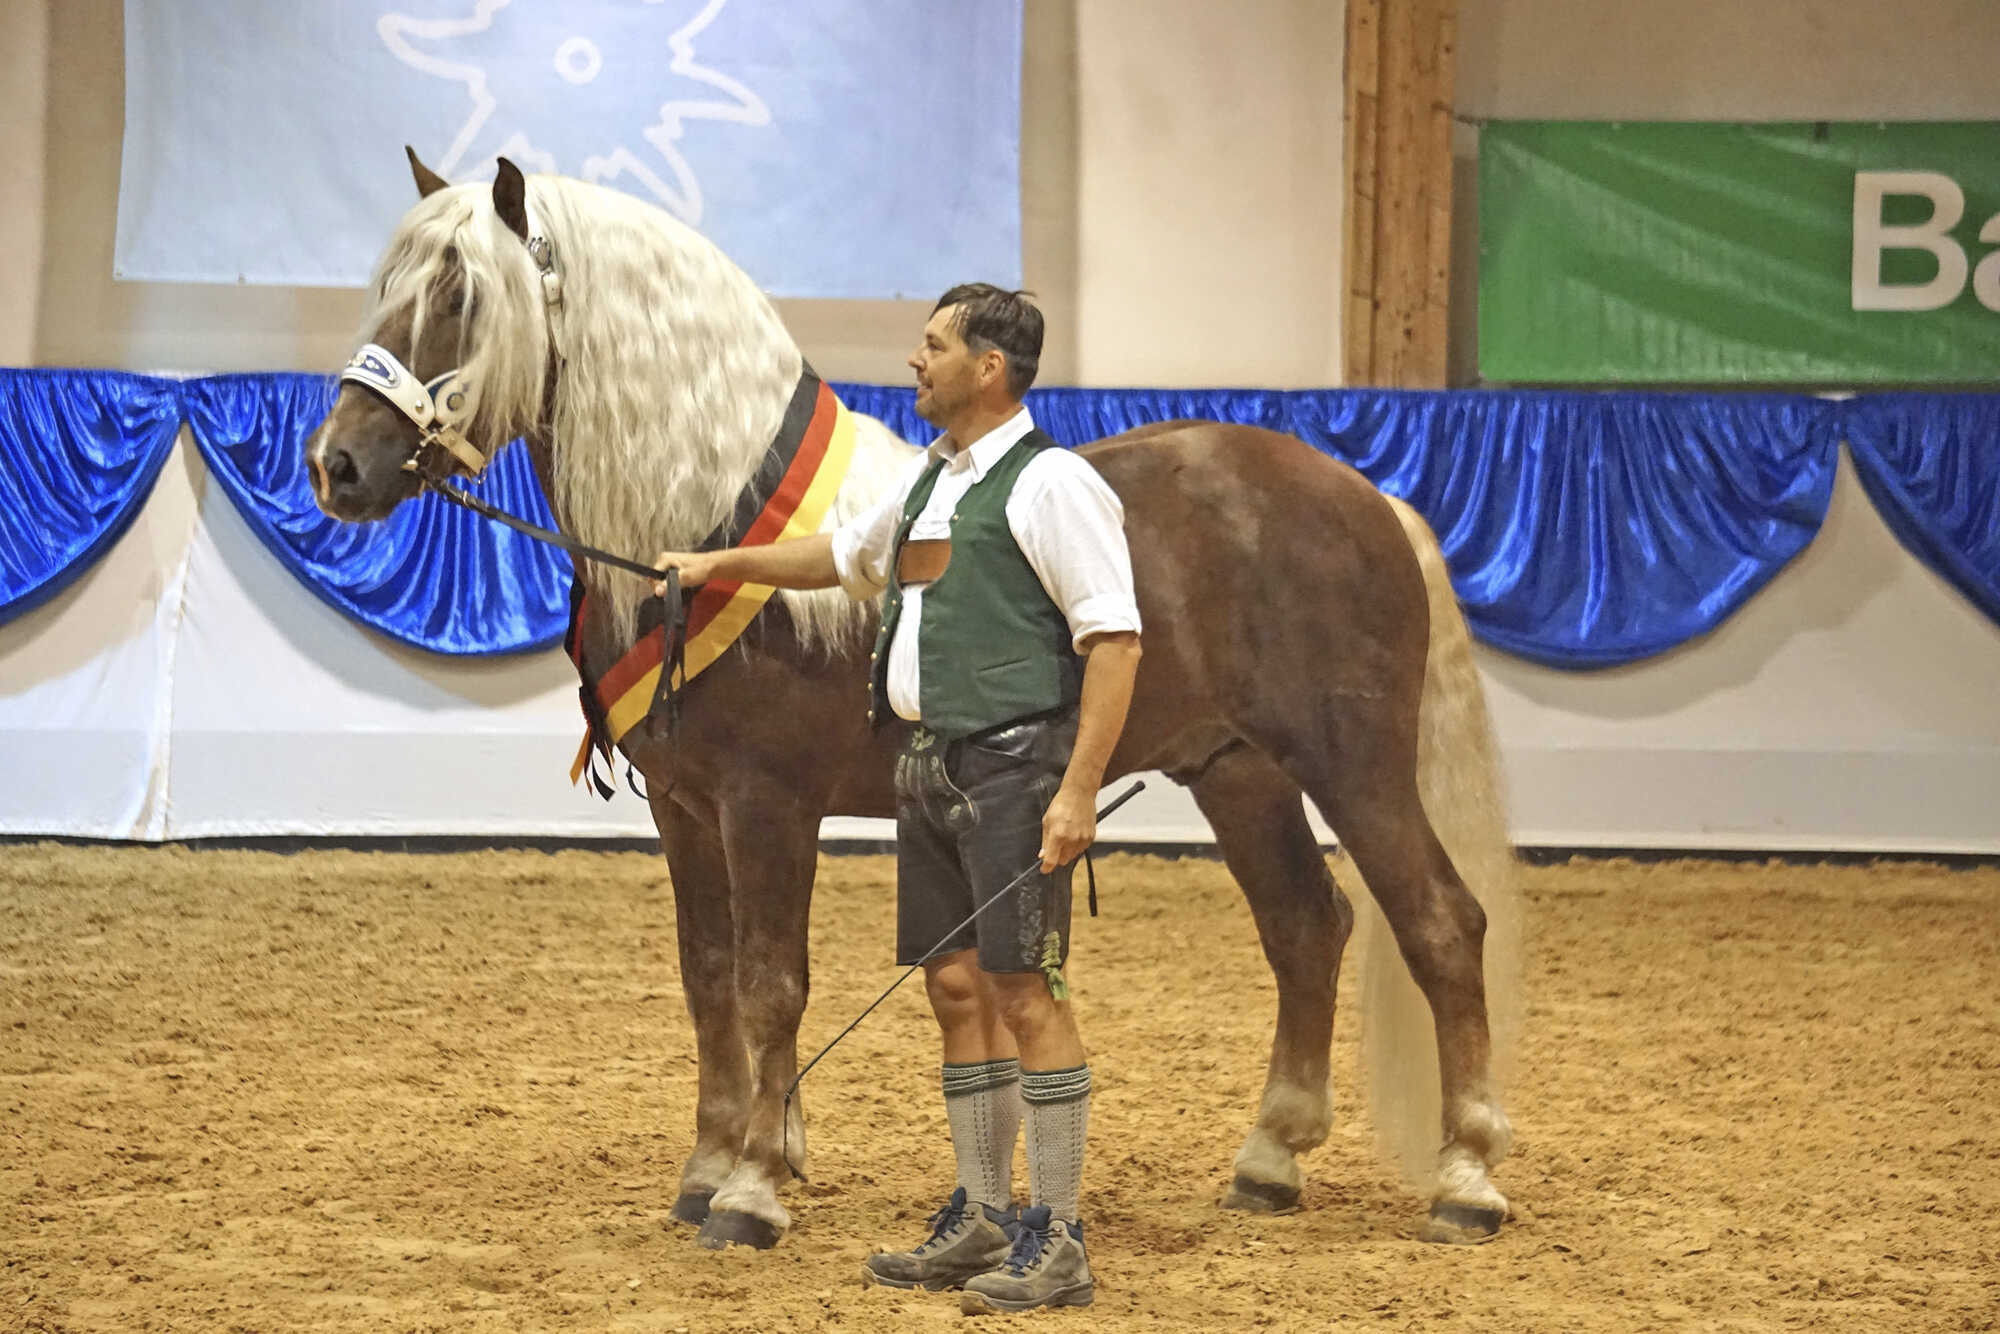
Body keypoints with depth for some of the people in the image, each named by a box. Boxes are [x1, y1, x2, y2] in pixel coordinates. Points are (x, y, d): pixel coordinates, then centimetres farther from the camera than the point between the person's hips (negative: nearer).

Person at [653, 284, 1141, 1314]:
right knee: (956, 988, 11)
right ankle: (980, 1221, 19)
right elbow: (844, 556, 37)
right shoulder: (929, 479, 17)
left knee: (1025, 989, -8)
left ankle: (1057, 1244, -5)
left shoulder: (1050, 485, -11)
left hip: (1013, 763, -9)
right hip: (931, 766, 9)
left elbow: (1114, 641, -17)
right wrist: (722, 563, 37)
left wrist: (1077, 790, -22)